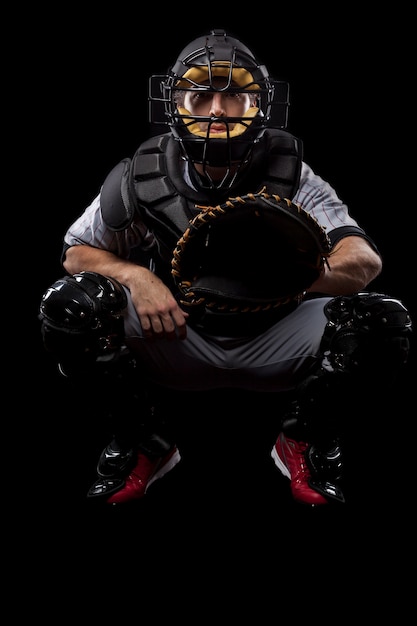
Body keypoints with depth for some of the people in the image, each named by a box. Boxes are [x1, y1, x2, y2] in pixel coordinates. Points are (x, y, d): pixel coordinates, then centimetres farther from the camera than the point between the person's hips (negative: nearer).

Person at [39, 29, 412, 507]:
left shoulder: (292, 180, -15)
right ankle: (146, 443, 1)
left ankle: (304, 446, 1)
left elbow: (366, 261, -27)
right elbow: (77, 253, 1)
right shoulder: (140, 180, -11)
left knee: (381, 320, -28)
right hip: (176, 340, 1)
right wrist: (133, 275, -22)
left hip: (272, 350, -1)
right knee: (69, 303, -25)